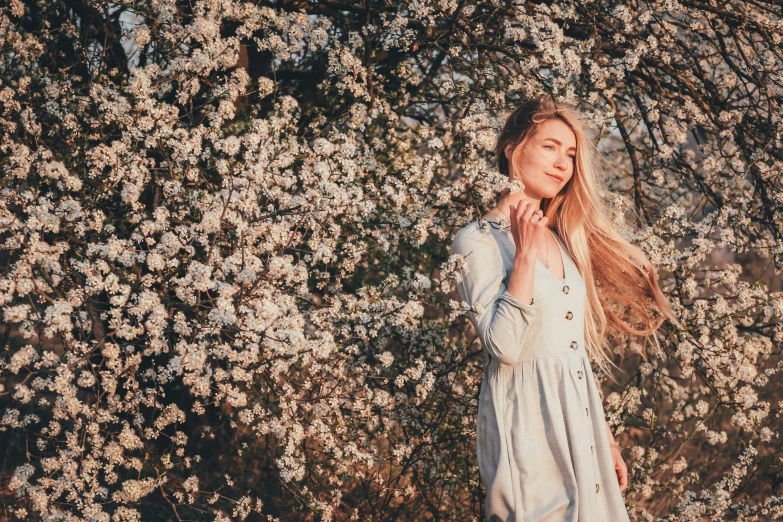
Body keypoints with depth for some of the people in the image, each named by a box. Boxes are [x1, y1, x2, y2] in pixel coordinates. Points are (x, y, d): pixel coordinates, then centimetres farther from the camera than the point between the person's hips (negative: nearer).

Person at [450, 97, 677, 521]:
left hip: (580, 417, 7)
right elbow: (505, 347, -22)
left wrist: (605, 439, 16)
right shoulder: (479, 240, -10)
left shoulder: (561, 238, 13)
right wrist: (526, 253, -21)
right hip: (527, 420, -7)